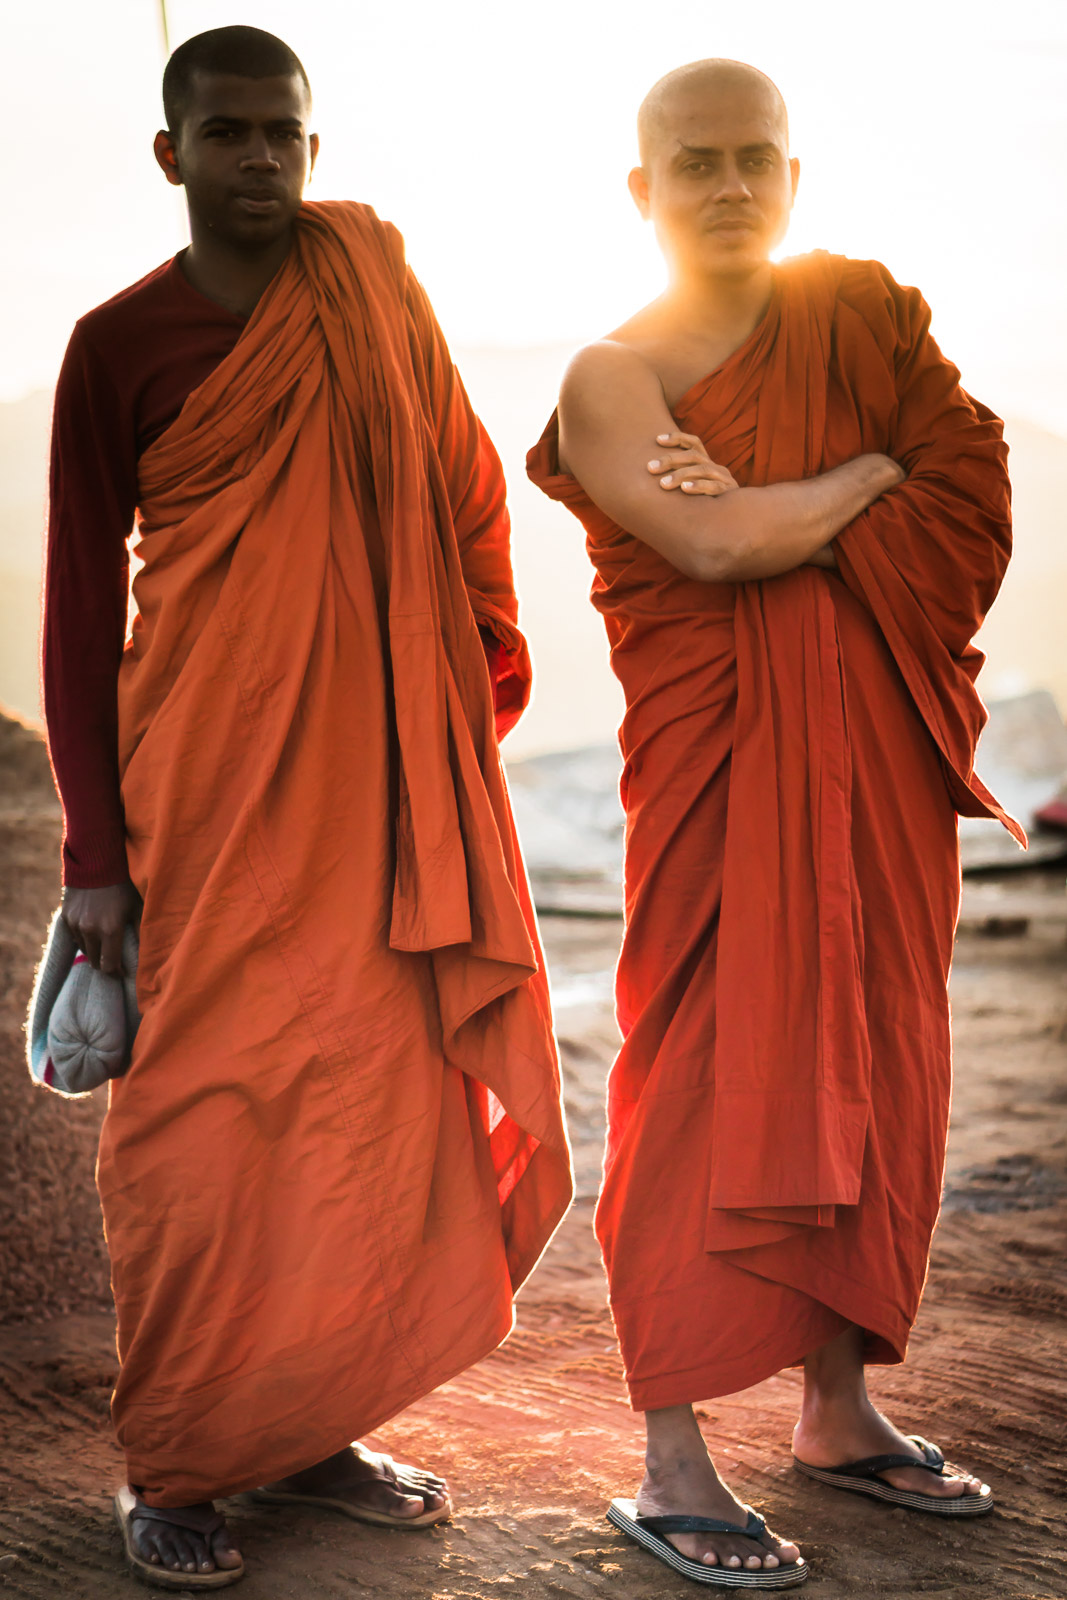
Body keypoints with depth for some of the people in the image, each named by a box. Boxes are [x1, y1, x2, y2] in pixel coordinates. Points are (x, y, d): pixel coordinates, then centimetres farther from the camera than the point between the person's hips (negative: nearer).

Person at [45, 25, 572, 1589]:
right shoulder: (120, 344, 0)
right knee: (202, 1120, -2)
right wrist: (95, 851, -6)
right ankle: (174, 1464, 11)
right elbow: (83, 599, -1)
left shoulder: (374, 290, 7)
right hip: (207, 781, -3)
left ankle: (305, 1426, 20)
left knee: (373, 1096, 5)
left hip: (373, 766, 3)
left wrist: (476, 687, 6)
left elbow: (462, 487, 16)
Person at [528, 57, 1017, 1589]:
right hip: (720, 760, -4)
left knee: (868, 1062, 9)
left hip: (877, 755, 5)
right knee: (707, 1076, -6)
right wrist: (867, 473, -5)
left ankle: (839, 1410, 23)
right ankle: (671, 1465, 1)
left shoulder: (866, 311, 10)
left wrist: (778, 523, -11)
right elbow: (715, 545, -18)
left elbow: (972, 495, -1)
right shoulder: (613, 375, -1)